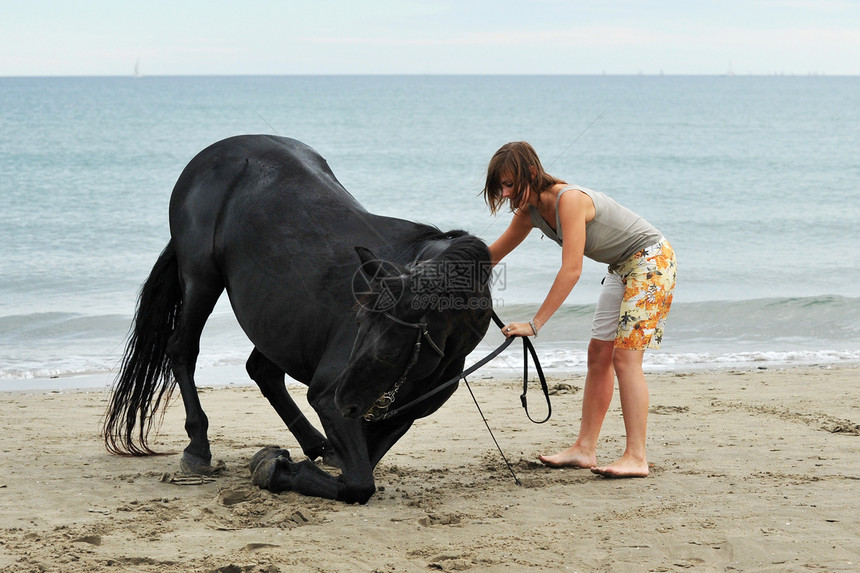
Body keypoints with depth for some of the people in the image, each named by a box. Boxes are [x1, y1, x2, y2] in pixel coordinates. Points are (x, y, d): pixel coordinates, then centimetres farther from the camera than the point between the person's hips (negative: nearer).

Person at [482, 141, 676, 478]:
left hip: (651, 260, -9)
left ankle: (636, 459, -17)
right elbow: (493, 254, 12)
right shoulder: (531, 211, -3)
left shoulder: (569, 201, -30)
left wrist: (534, 324, -36)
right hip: (622, 268, 9)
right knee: (599, 353, 7)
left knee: (625, 356, -15)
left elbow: (571, 270, -35)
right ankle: (584, 450, 10)